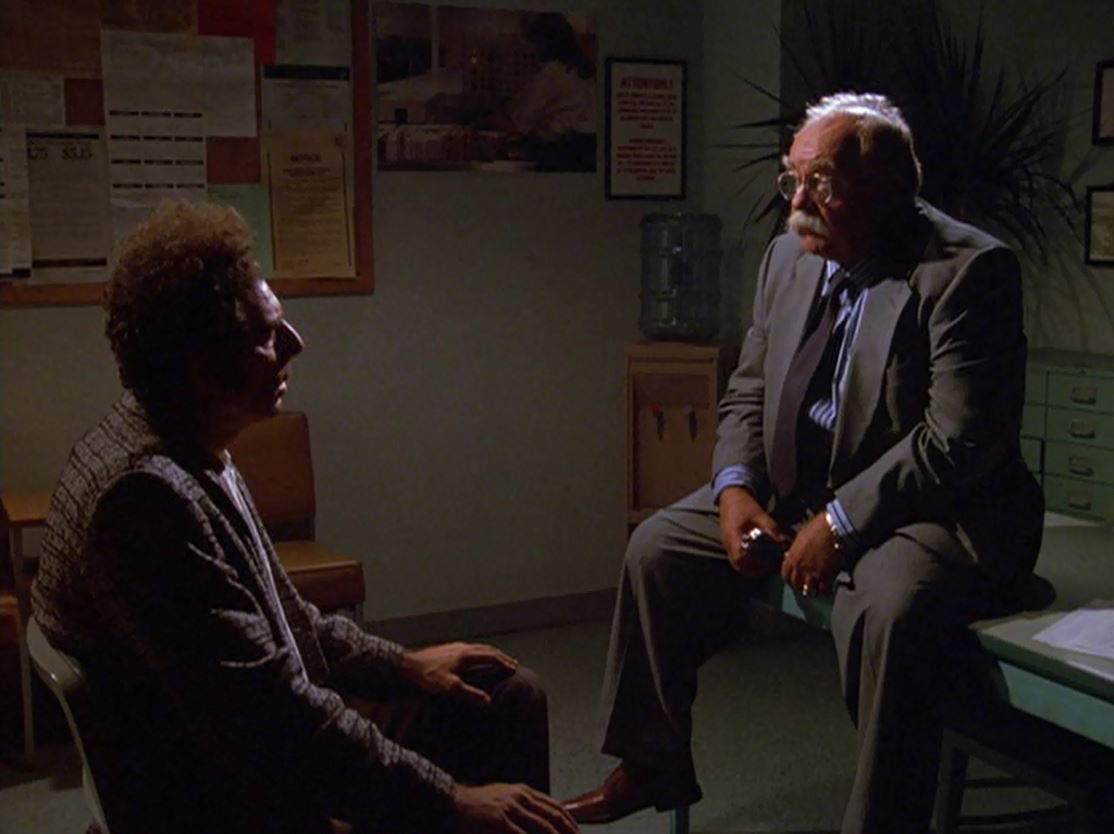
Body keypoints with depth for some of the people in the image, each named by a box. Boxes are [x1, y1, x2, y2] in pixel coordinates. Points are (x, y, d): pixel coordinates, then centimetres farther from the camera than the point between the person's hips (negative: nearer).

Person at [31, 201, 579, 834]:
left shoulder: (193, 453, 3)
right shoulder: (145, 493, -28)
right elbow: (272, 712, -30)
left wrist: (402, 665, 10)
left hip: (263, 757, 10)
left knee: (508, 696, 12)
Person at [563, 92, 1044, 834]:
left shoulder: (968, 271, -17)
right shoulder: (790, 257, 5)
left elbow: (959, 440, -22)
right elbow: (749, 392, 12)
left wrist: (841, 522, -22)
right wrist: (734, 487, -6)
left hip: (928, 509, -7)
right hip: (793, 494, 8)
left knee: (889, 608, -36)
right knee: (658, 548, 3)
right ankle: (653, 767, 18)